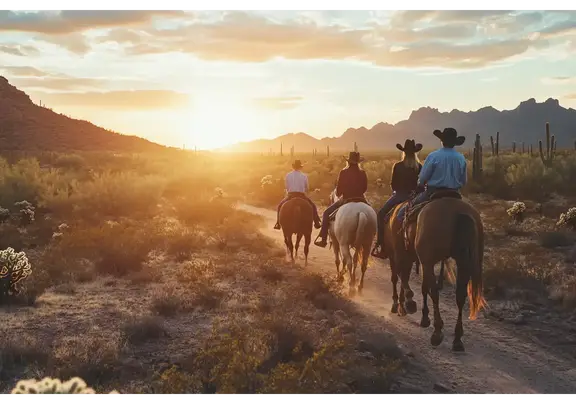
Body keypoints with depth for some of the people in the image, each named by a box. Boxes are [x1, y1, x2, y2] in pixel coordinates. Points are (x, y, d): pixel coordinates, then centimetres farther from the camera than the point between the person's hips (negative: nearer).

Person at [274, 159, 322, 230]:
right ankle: (316, 223, 12)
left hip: (290, 196, 0)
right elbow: (307, 189, 7)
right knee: (313, 205, 20)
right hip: (302, 196, 0)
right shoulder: (304, 176, -2)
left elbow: (287, 188, 5)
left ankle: (278, 224, 11)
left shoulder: (288, 175, -2)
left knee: (280, 206, 22)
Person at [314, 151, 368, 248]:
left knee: (326, 213, 9)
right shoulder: (362, 173, 0)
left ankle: (323, 239, 1)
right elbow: (365, 187, 9)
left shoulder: (343, 173, -10)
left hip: (345, 200, -3)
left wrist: (338, 194, 16)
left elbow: (339, 189, -5)